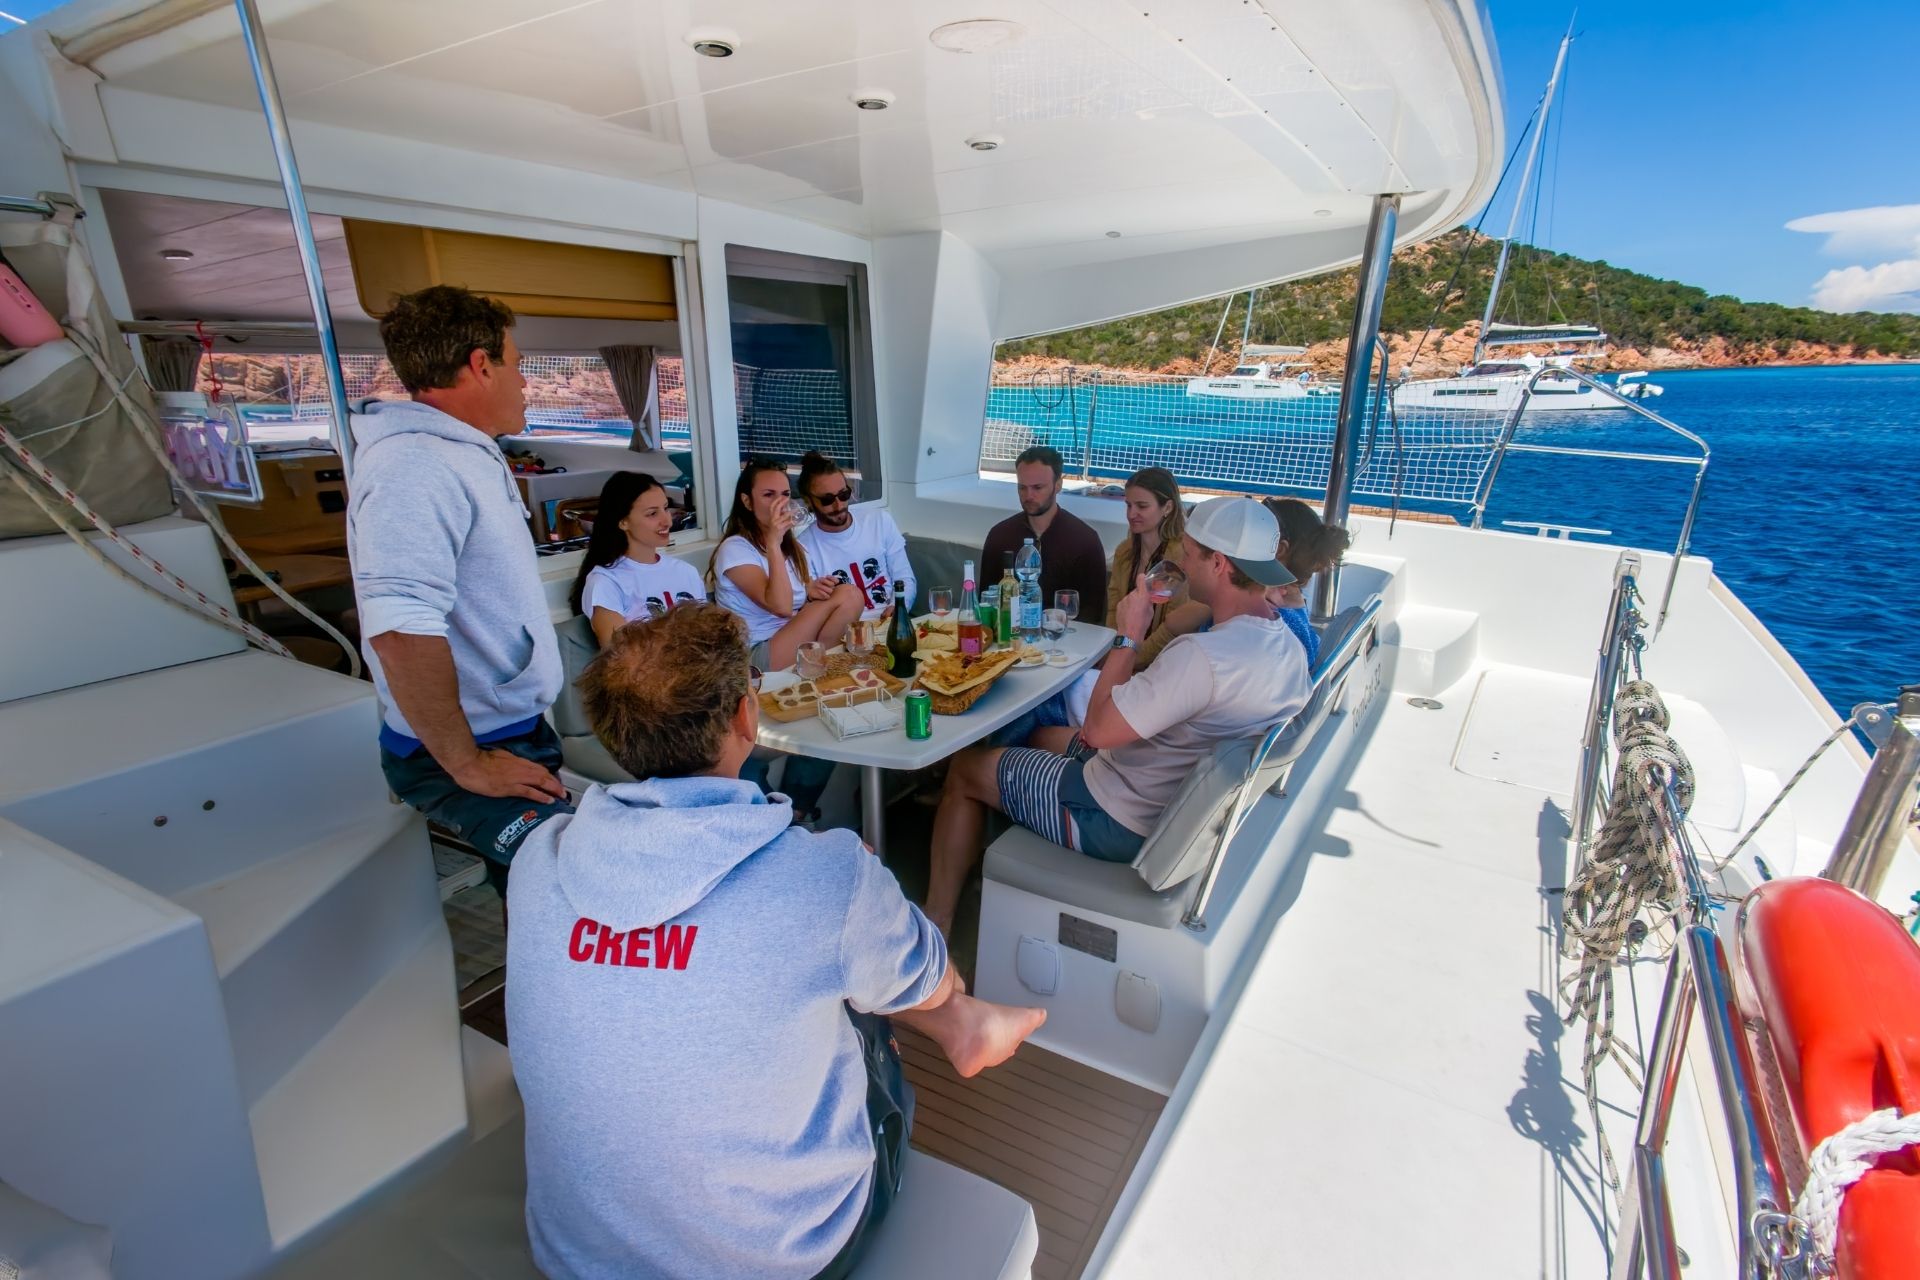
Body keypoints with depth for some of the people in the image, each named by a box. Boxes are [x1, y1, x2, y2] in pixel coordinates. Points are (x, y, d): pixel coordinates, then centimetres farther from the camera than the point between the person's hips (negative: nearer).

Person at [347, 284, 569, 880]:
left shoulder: (470, 454, 10)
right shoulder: (416, 466, -22)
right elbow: (402, 631, -32)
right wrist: (469, 767, -22)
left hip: (514, 731, 9)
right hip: (470, 750, -9)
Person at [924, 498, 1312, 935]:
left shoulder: (1203, 654, -33)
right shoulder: (1287, 645, -2)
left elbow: (1098, 729, -26)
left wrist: (1127, 636, -17)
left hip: (1125, 823, -10)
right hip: (1184, 806, 10)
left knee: (964, 768, 5)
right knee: (1042, 737, 27)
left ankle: (935, 926, 18)